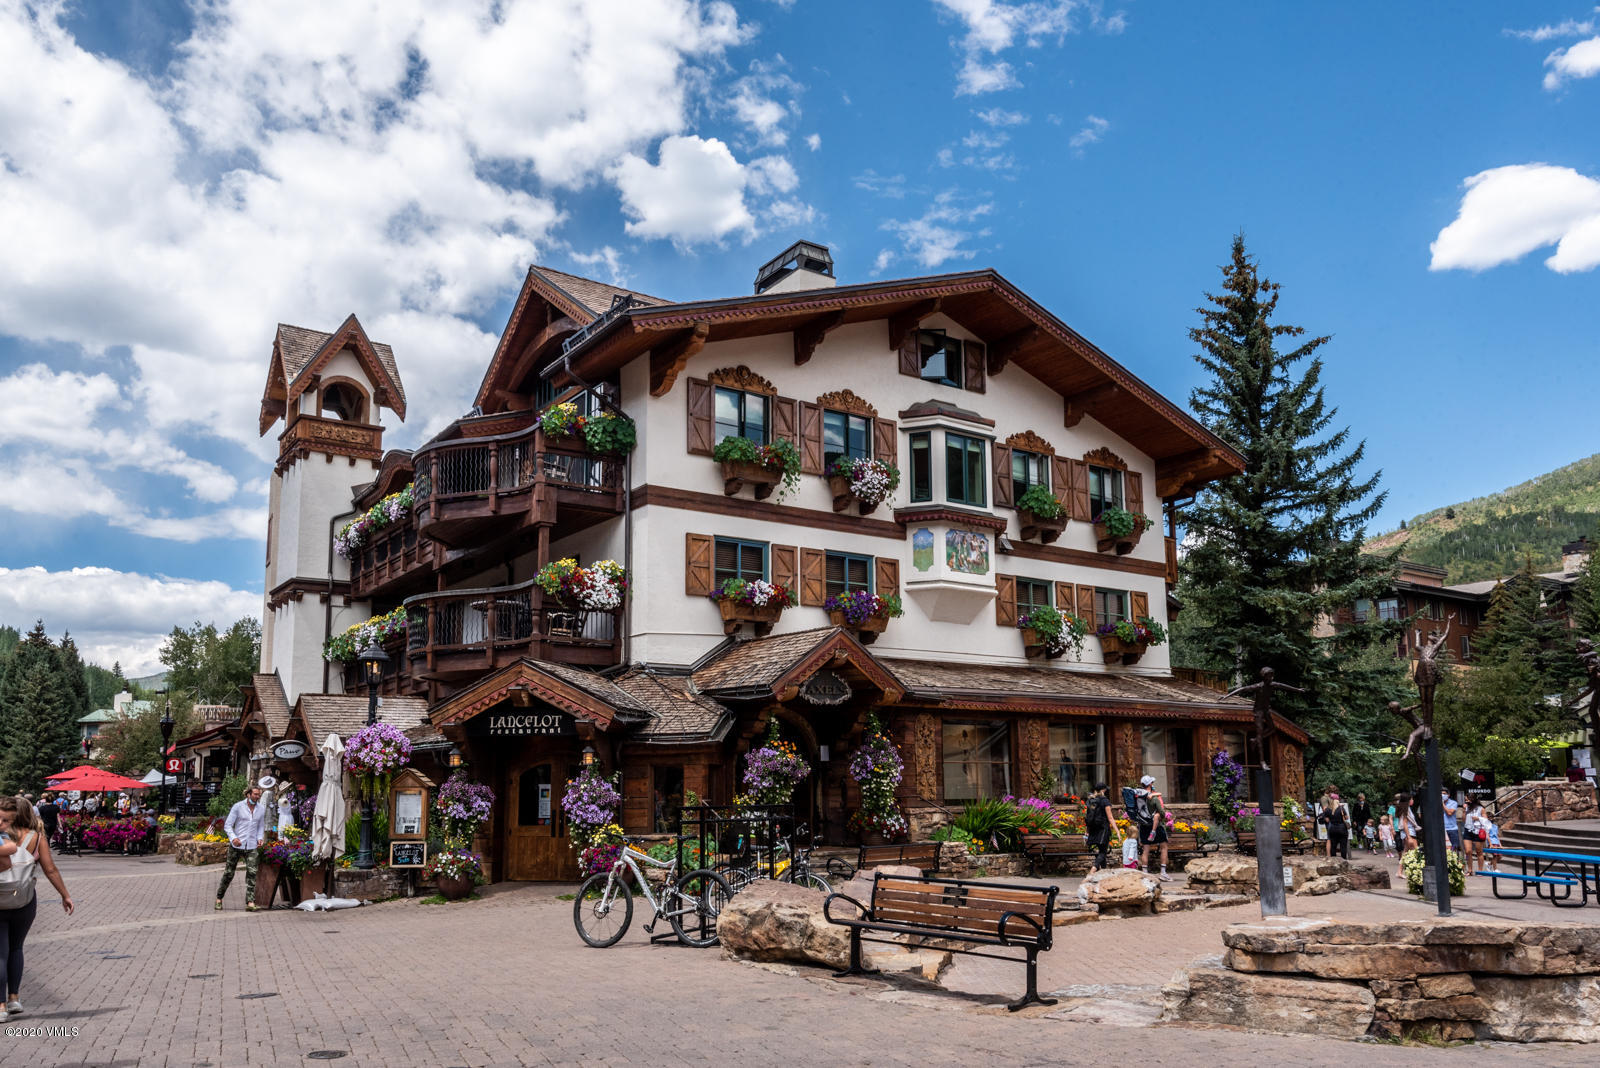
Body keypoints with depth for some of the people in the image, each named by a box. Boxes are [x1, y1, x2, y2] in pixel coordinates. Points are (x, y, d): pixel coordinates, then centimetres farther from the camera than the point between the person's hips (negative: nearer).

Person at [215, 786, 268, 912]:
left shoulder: (262, 809, 7)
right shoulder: (238, 807, -5)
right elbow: (227, 825, -5)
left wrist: (260, 838, 4)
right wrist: (233, 838, -20)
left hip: (252, 846, 2)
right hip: (236, 845, -2)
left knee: (252, 872, -14)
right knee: (228, 873, 7)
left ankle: (250, 902, -17)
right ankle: (219, 898, 30)